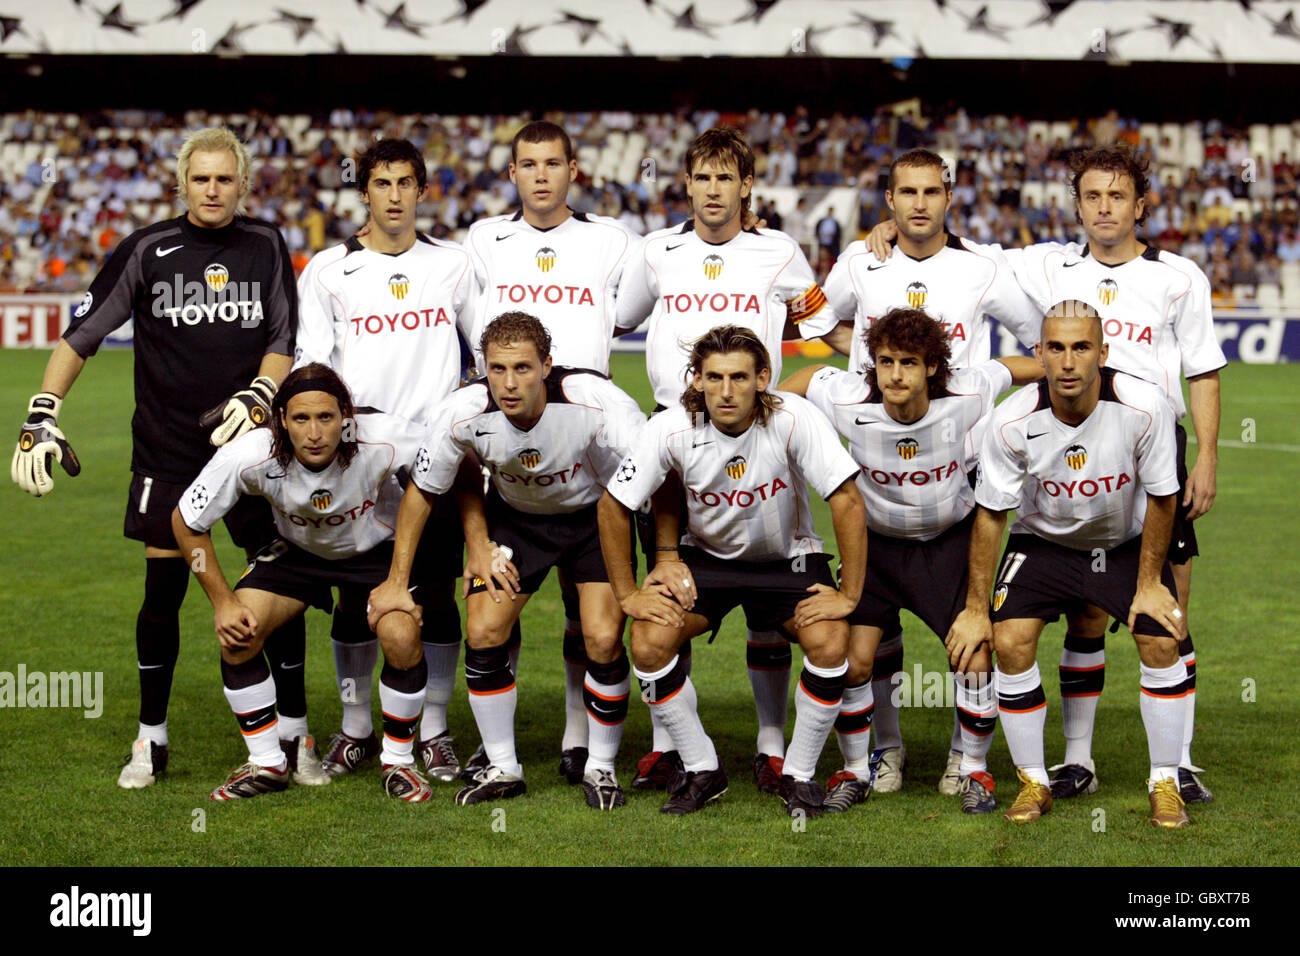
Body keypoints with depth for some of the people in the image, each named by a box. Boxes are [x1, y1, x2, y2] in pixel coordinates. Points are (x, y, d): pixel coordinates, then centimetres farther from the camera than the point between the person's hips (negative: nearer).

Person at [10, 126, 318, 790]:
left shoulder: (267, 246, 5)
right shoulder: (147, 249, -1)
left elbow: (286, 342, 9)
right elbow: (81, 334, 2)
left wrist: (256, 397, -10)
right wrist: (41, 417, -7)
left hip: (250, 439, 1)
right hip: (166, 448, -1)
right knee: (163, 591, 0)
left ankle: (294, 734, 13)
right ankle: (151, 740, 13)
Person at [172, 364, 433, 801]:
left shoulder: (384, 441, -36)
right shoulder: (249, 456, -32)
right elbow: (186, 521, -16)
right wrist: (222, 601, -14)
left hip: (376, 549, -2)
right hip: (297, 550, 2)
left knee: (402, 637, -26)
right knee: (236, 633, -18)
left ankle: (398, 761, 0)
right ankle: (266, 764, 3)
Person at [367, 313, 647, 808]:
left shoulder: (595, 402, -35)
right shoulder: (464, 411, -26)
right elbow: (422, 490, -8)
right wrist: (397, 580, -4)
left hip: (594, 513, -2)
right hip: (515, 517, 2)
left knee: (603, 639, -16)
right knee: (482, 633, -8)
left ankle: (601, 767, 6)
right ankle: (502, 769, 10)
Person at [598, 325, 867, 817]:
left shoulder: (793, 419, -28)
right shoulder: (671, 430, -23)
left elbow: (848, 502, -24)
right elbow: (614, 506, -11)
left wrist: (849, 595, -24)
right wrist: (628, 594, -10)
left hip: (787, 556, -1)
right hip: (705, 554, 1)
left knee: (830, 643, -26)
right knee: (649, 641, -21)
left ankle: (799, 773, -3)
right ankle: (701, 770, 0)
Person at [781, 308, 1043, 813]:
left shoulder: (965, 395, -24)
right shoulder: (850, 403, -24)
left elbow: (1011, 369, -2)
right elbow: (811, 373, -2)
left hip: (951, 540, 0)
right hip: (877, 542, 0)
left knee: (975, 661, -8)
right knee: (853, 659, -9)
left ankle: (974, 771, 17)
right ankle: (855, 771, 14)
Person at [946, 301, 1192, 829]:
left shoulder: (1144, 407, -27)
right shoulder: (1013, 421, -26)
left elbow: (1162, 498, -12)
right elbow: (990, 513, -13)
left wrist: (1150, 582, -7)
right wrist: (975, 608, -9)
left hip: (1127, 540, 0)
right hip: (1043, 538, 0)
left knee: (1161, 642, -15)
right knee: (1010, 641, -17)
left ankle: (1165, 783, 4)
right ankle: (1033, 782, 1)